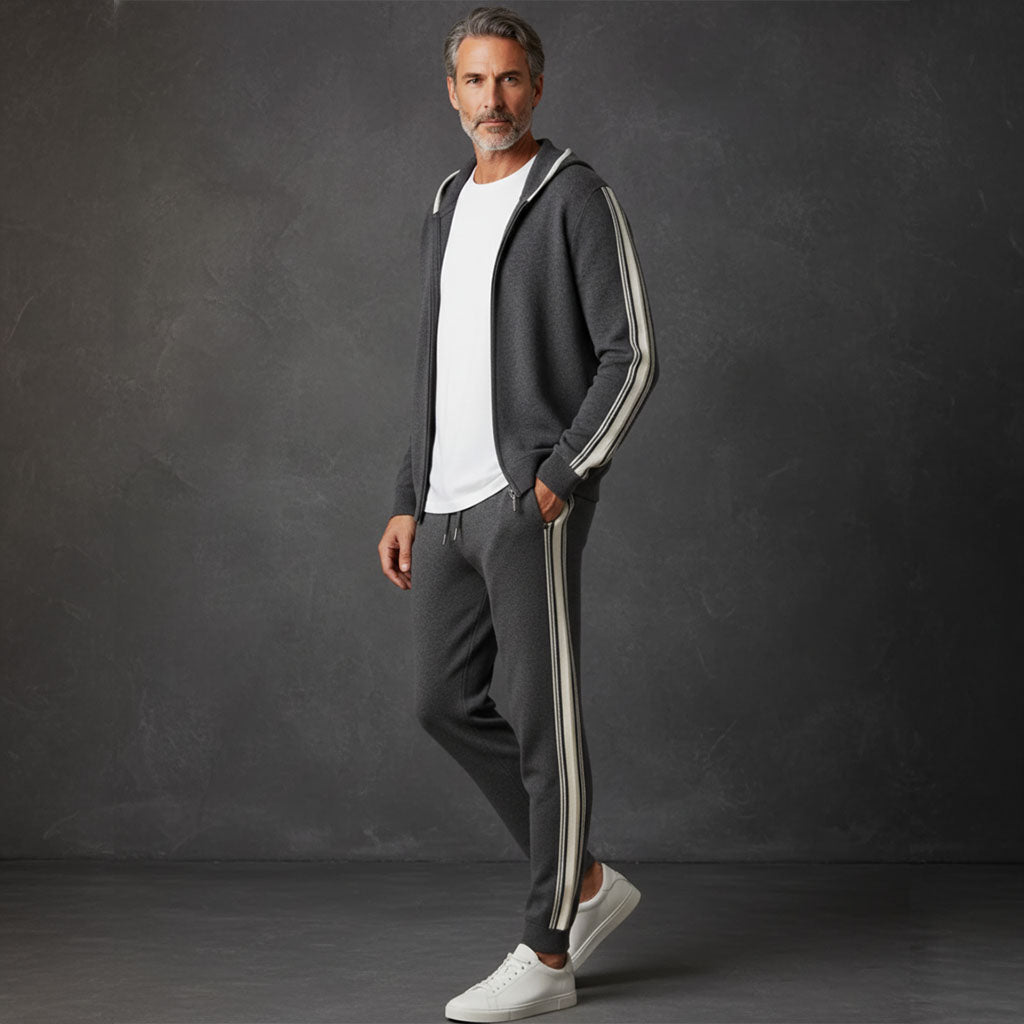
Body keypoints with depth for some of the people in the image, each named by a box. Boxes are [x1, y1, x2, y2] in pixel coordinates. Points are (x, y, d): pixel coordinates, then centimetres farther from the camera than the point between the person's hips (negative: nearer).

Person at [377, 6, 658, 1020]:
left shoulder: (576, 197, -6)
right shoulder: (447, 210, 17)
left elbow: (632, 357, -11)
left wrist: (558, 478, -16)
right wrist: (408, 504, 17)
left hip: (530, 497, -8)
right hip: (449, 504, 8)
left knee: (544, 716, -3)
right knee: (446, 701, 9)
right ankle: (584, 883, 23)